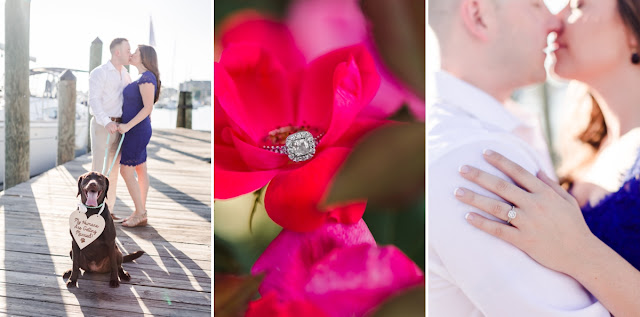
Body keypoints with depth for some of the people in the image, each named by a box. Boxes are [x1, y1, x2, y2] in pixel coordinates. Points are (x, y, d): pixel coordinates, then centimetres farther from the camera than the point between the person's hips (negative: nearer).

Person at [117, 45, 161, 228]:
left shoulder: (146, 77, -18)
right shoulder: (143, 79, 13)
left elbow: (148, 107, -25)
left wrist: (127, 126, -26)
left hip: (136, 132, -10)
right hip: (136, 130, 10)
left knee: (126, 172, -6)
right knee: (141, 171, 10)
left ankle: (140, 214, 2)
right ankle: (141, 214, 17)